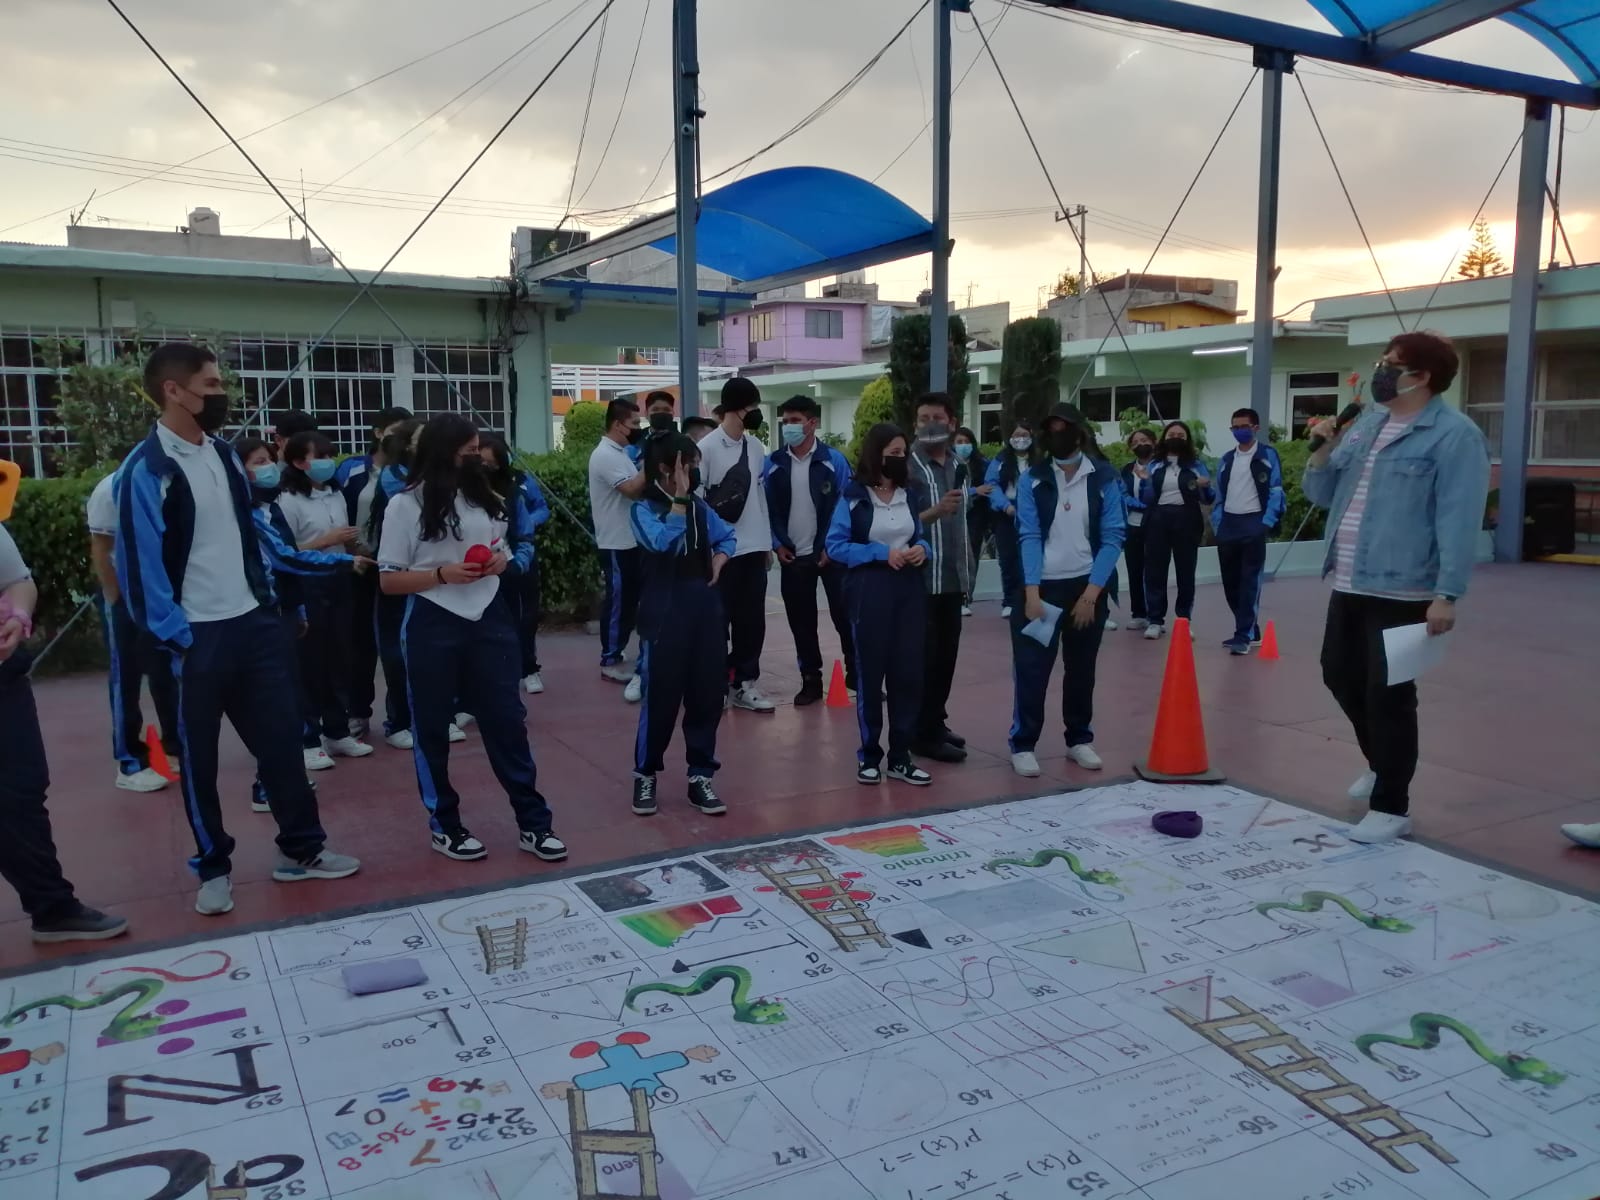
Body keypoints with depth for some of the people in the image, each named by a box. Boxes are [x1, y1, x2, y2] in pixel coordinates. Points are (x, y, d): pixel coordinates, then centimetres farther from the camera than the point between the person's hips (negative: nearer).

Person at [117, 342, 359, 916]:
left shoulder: (224, 455, 9)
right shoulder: (146, 469, -13)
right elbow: (140, 563, -14)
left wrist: (268, 600, 12)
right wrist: (176, 637, -14)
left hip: (253, 623, 6)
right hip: (197, 636, -6)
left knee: (282, 736, 9)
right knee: (199, 755, 7)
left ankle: (301, 848, 22)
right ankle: (213, 867, 22)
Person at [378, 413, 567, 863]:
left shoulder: (486, 498, 10)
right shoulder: (405, 505, -6)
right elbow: (388, 581, -5)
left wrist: (499, 561, -2)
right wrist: (442, 574, -19)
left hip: (489, 618, 4)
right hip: (433, 626, -4)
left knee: (508, 719, 5)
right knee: (432, 727, 7)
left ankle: (532, 823, 11)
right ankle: (444, 825, 23)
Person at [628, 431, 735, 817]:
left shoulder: (699, 506, 10)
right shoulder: (644, 508, -6)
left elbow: (728, 537, 24)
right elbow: (663, 542, -24)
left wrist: (719, 561, 4)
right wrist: (678, 499, -18)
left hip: (705, 609, 5)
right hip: (665, 612, -5)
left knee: (707, 695, 6)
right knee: (661, 696, -1)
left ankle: (700, 776, 17)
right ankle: (645, 775, 15)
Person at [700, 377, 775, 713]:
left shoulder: (756, 447, 7)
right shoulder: (707, 447, -11)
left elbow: (760, 494, 12)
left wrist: (768, 542, 12)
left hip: (754, 546, 6)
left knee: (752, 619, 9)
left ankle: (744, 683, 19)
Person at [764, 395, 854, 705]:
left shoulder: (833, 460, -5)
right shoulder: (773, 464, 1)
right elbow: (767, 507, 5)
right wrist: (777, 545, -4)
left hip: (830, 553, -2)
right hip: (792, 556, 3)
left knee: (843, 614, 0)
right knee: (800, 620, 8)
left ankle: (856, 674, 16)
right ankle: (810, 679, 19)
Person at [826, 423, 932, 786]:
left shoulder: (912, 493, 8)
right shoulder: (853, 496, -5)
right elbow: (835, 546, -8)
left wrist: (922, 550, -5)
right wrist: (881, 553, -17)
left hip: (909, 589, 4)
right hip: (869, 591, -4)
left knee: (909, 672, 4)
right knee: (870, 672, 4)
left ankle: (901, 757, 14)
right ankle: (869, 755, 17)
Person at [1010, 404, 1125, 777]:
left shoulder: (1104, 478, -2)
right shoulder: (1033, 479, -2)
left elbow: (1112, 537, -5)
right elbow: (1029, 536, -7)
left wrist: (1091, 593, -11)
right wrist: (1032, 592, -16)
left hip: (1089, 586, 1)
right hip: (1043, 586, -1)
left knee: (1082, 668, 11)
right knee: (1031, 667, -2)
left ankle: (1080, 739, 25)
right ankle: (1023, 744, 9)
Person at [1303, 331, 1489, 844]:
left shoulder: (1454, 435, -10)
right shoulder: (1365, 425, 13)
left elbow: (1459, 521, -16)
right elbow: (1322, 495, 17)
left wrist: (1446, 595, -22)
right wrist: (1323, 450, -1)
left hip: (1402, 592, -8)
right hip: (1349, 584, 8)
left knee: (1388, 697, -1)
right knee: (1341, 676, 19)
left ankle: (1391, 808, 12)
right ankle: (1382, 764, 43)